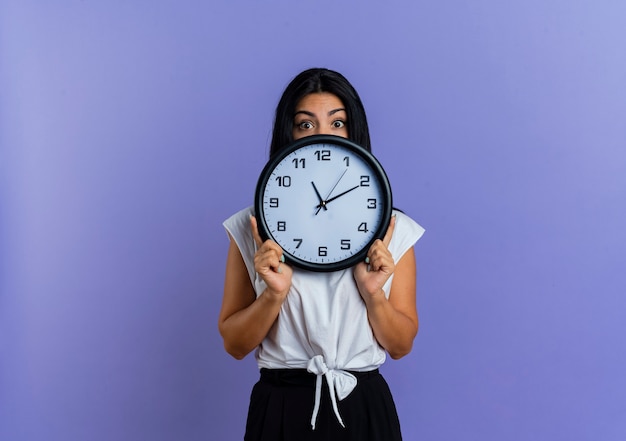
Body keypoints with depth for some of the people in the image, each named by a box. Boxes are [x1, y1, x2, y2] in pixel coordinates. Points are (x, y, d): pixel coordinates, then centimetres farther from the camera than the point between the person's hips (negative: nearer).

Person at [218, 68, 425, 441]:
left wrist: (374, 295, -15)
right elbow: (234, 344, -2)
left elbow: (401, 346, 2)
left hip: (363, 409, 1)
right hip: (281, 409, 0)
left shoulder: (391, 228, -2)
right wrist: (274, 295, -18)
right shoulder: (253, 228, -3)